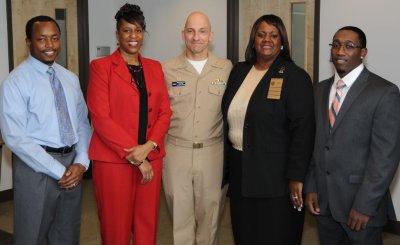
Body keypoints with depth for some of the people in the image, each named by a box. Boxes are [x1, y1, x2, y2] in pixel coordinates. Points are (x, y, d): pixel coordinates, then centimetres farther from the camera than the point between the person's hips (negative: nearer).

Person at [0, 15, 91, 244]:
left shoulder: (70, 78, 9)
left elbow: (83, 123, 10)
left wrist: (81, 162, -6)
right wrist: (58, 171, -16)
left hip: (72, 164, 6)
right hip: (36, 167, -5)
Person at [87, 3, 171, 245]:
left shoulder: (155, 67, 12)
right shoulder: (101, 67, -2)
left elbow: (165, 111, 8)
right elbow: (100, 117, -10)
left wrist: (147, 147, -10)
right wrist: (134, 157, -13)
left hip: (151, 159, 4)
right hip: (113, 160, -4)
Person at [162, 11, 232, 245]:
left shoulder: (227, 68, 1)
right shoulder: (167, 69, 0)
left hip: (213, 152, 0)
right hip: (176, 151, 0)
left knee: (210, 214, 13)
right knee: (180, 215, 11)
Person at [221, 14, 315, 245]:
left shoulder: (295, 77, -9)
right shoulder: (239, 71, 8)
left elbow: (303, 130, -14)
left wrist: (296, 177, -17)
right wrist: (227, 164, 12)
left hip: (276, 174, -5)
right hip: (239, 170, 5)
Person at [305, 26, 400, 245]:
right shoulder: (320, 90, 8)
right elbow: (314, 142, 10)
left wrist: (365, 205, -16)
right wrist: (311, 187, 3)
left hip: (361, 203, -5)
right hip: (322, 200, 5)